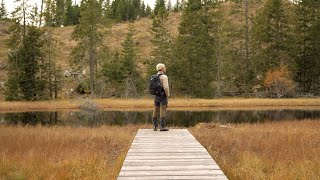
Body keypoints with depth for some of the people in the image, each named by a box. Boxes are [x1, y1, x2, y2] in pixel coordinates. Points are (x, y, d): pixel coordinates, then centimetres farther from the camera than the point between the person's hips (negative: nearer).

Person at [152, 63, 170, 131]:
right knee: (162, 112, -6)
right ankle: (162, 127, -7)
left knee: (156, 112, 8)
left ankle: (155, 126, 8)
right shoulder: (164, 77, -14)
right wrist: (167, 95, -9)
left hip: (156, 96, 7)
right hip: (163, 96, -7)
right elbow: (166, 87, -23)